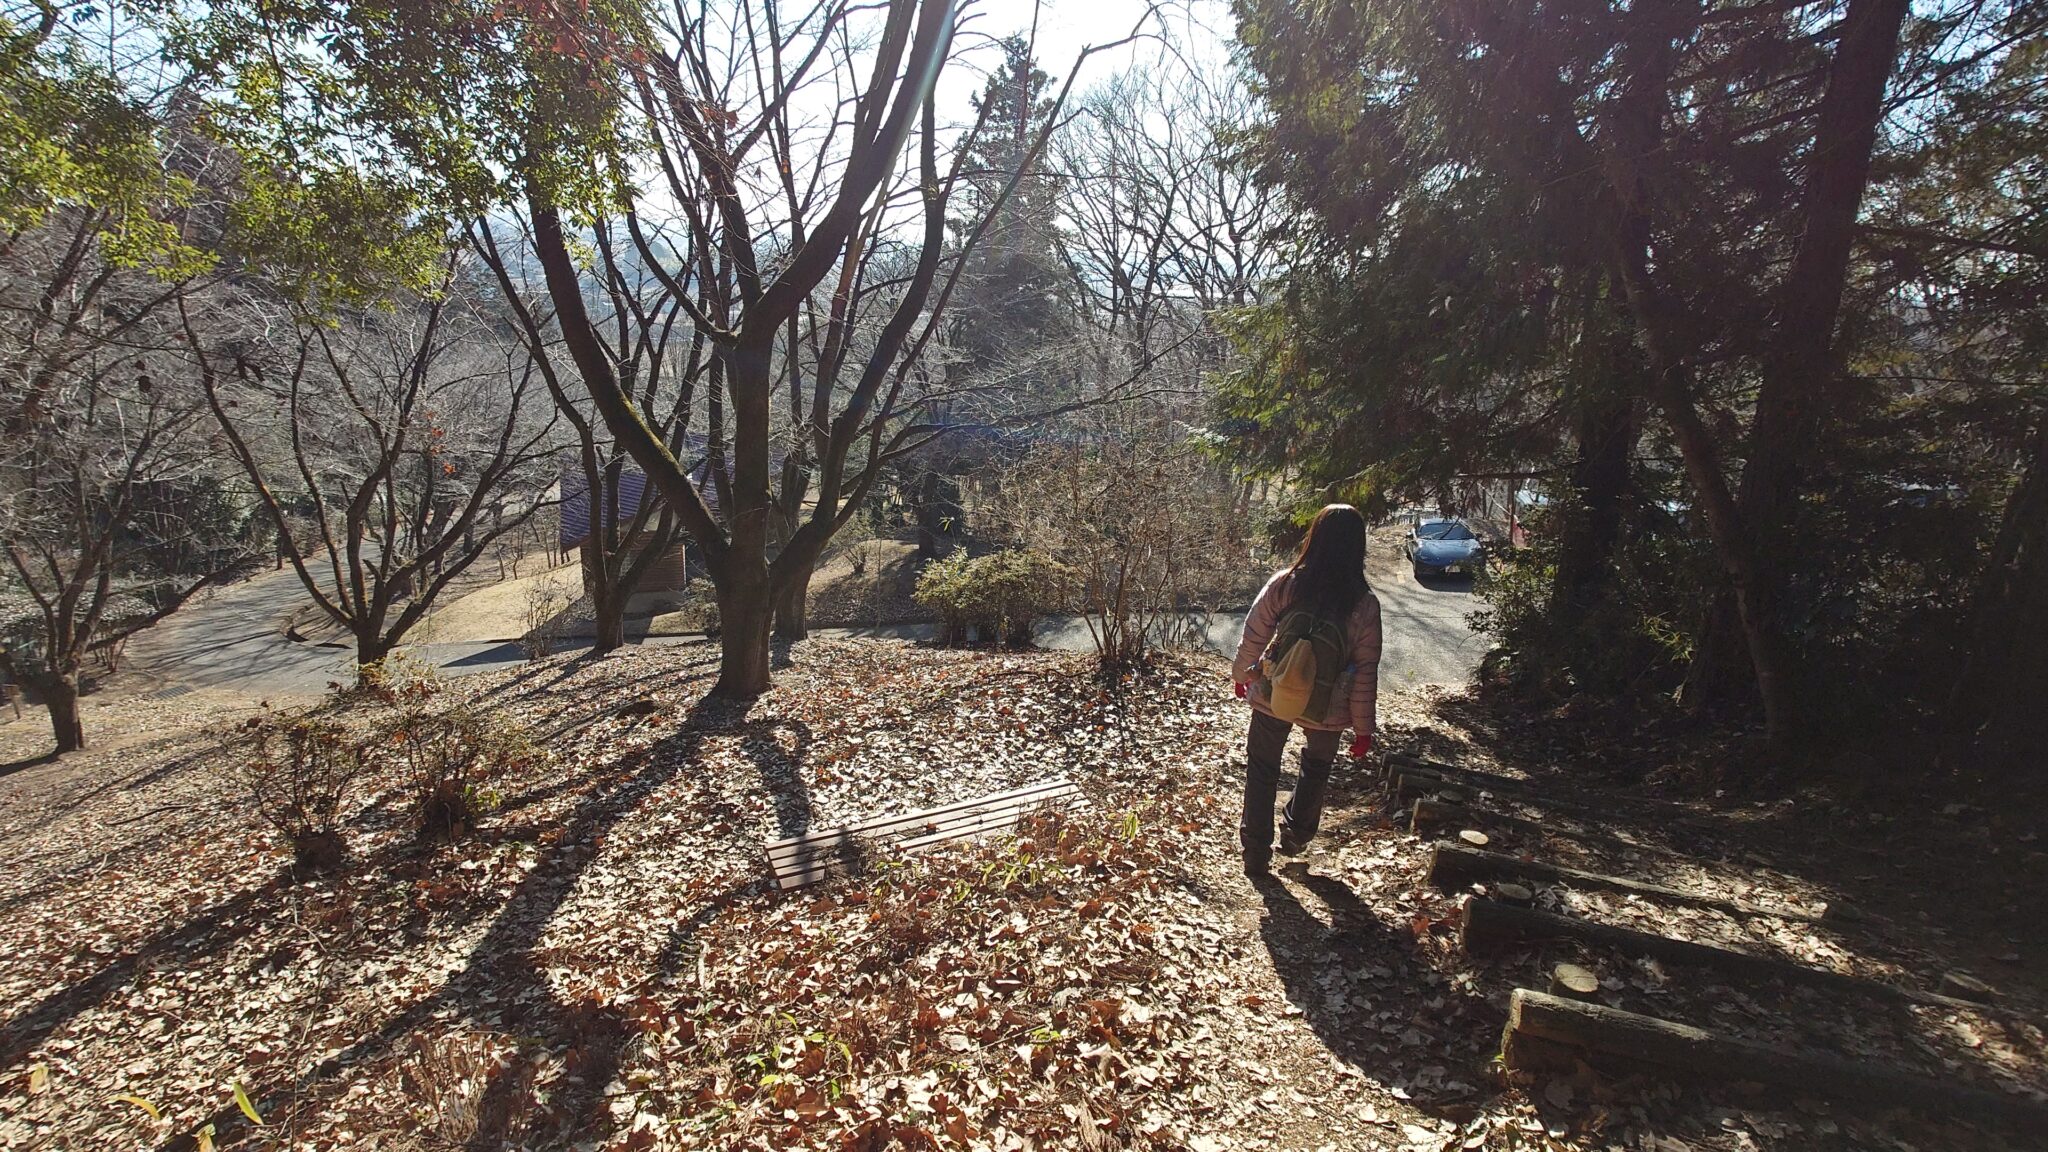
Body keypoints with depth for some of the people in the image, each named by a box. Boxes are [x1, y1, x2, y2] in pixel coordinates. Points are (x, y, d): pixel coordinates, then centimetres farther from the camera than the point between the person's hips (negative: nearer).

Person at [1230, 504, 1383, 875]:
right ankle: (1295, 836, 43)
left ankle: (1256, 855, 25)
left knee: (1262, 773, 19)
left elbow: (1253, 636, -7)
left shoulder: (1283, 584, -16)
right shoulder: (1364, 604, -14)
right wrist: (1363, 728, 2)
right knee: (1316, 769, 30)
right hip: (1327, 709, 1)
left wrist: (1241, 674, 13)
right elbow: (1365, 673, -9)